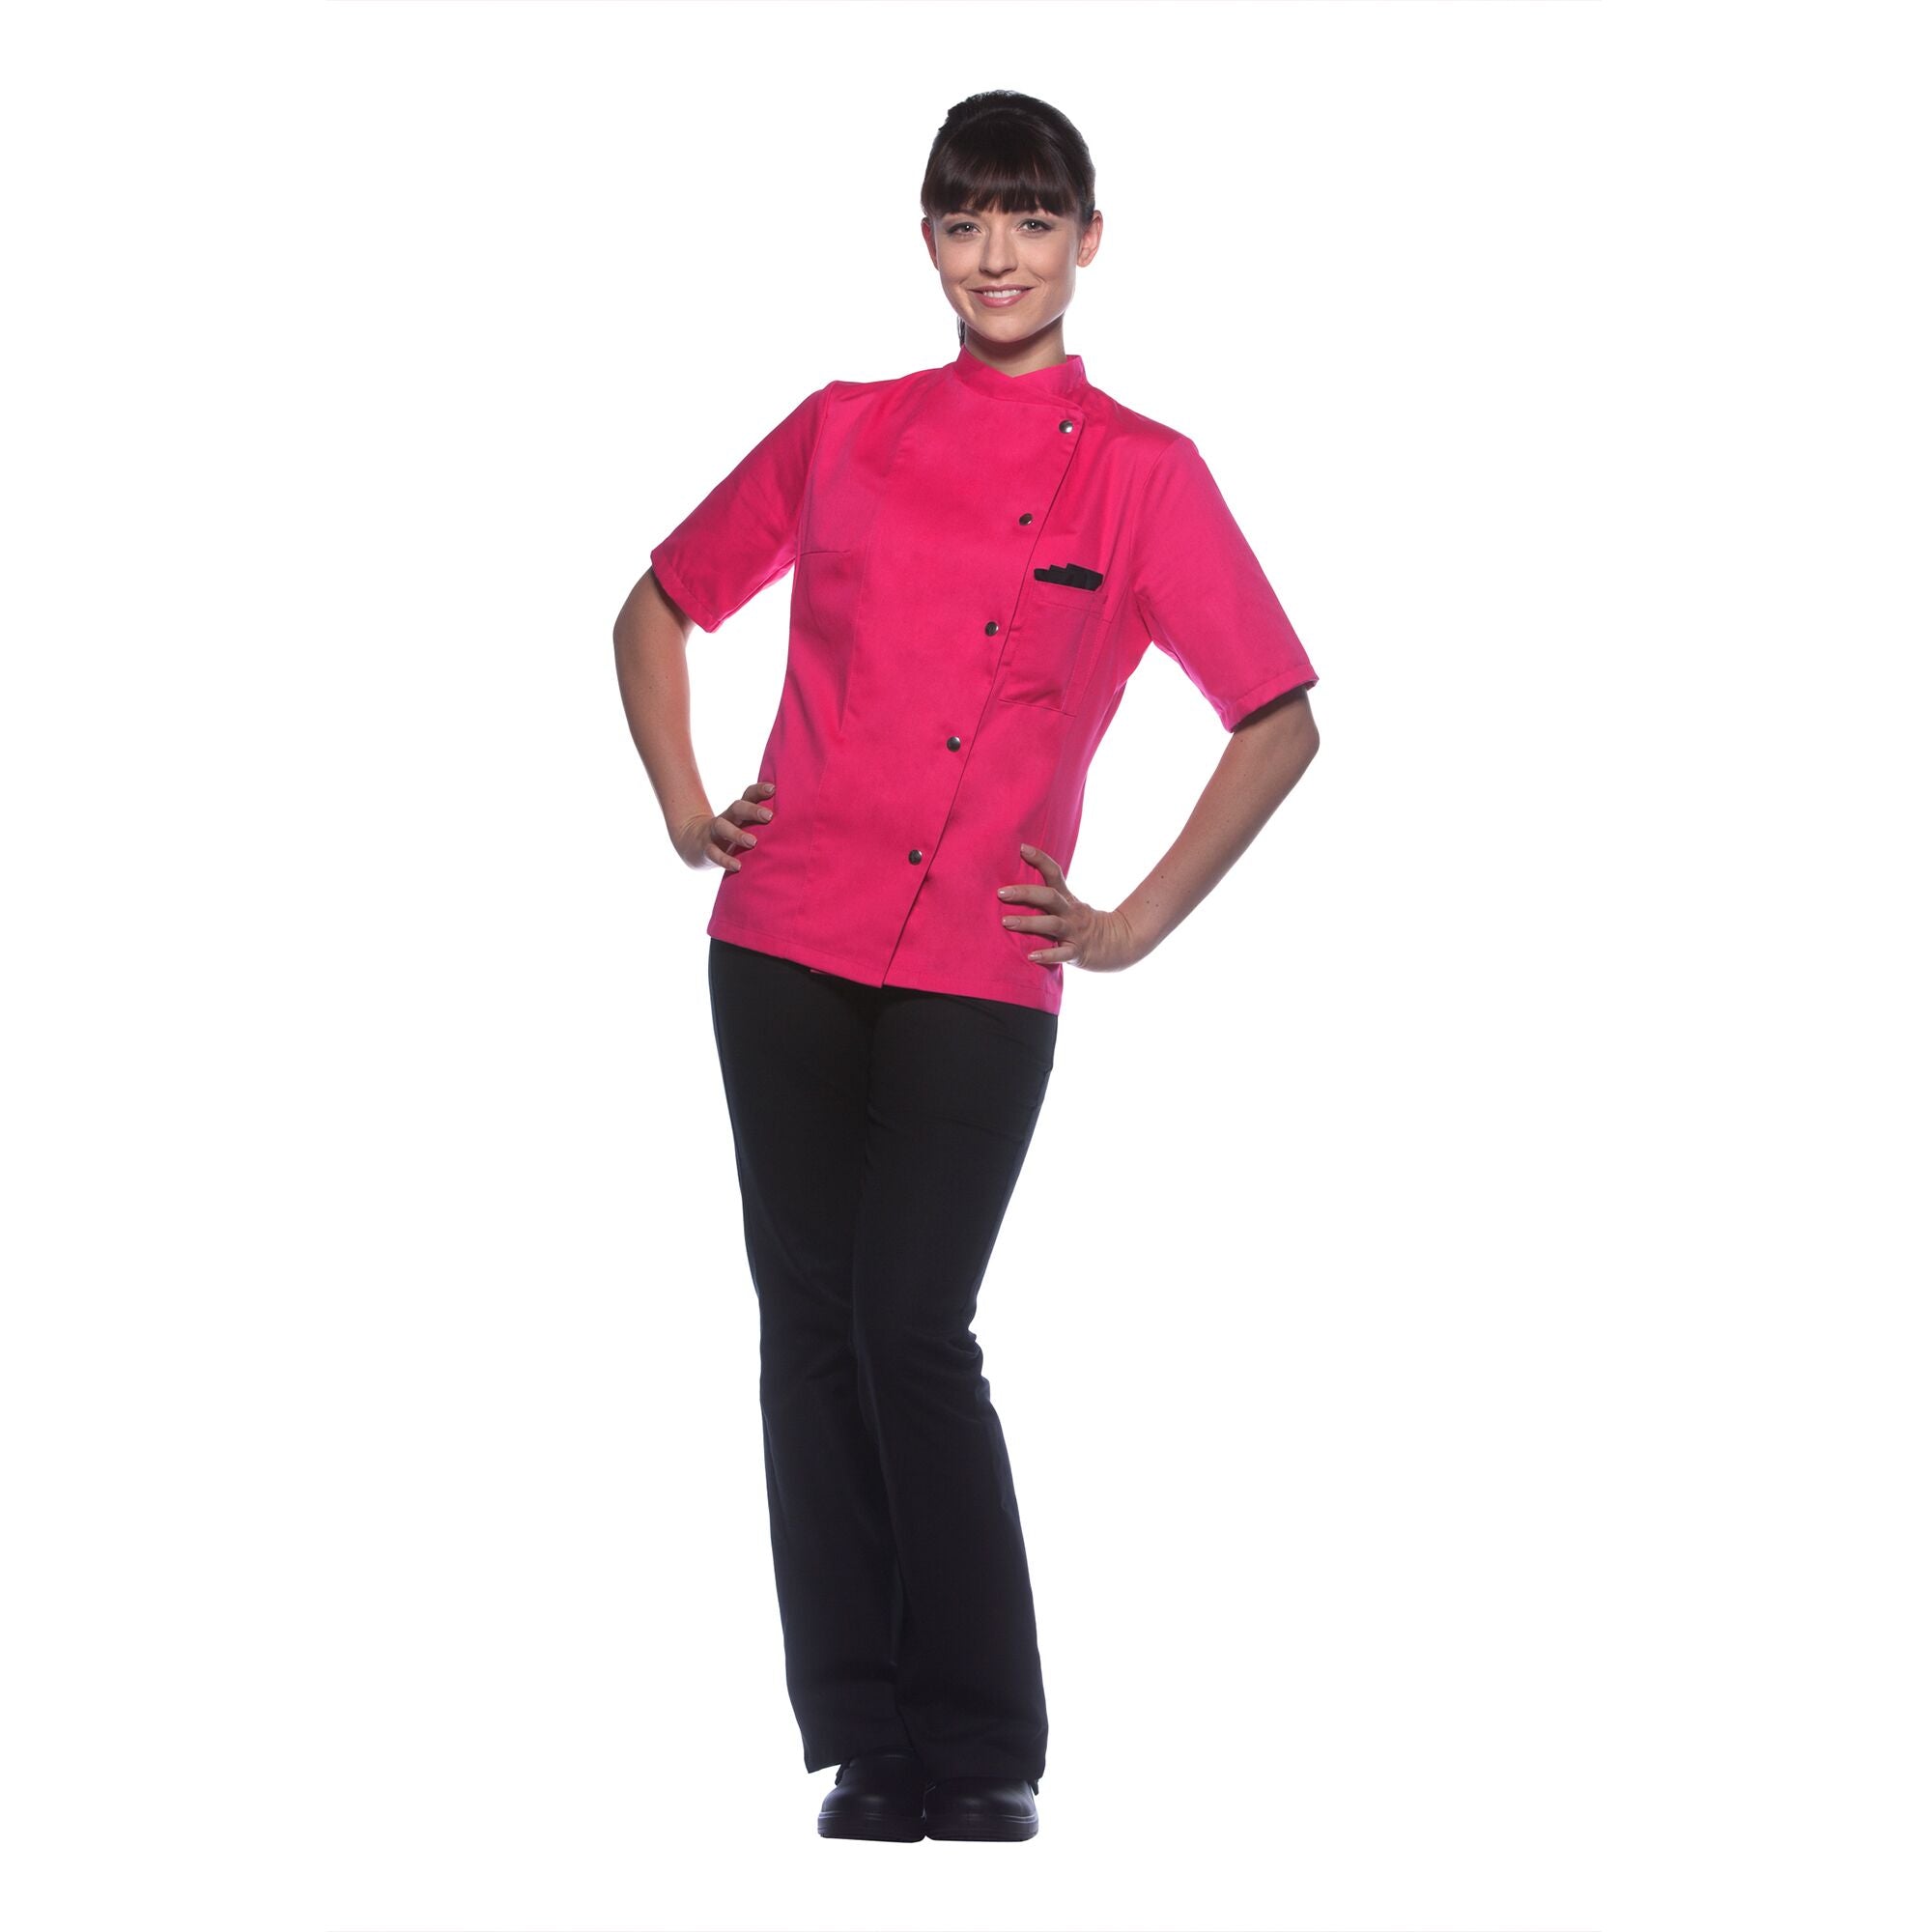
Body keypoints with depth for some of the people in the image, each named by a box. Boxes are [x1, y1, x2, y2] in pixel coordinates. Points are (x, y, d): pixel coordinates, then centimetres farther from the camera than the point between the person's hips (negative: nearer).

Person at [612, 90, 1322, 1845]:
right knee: (810, 1325, 3)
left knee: (912, 1329, -11)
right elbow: (661, 609, 22)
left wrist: (1138, 925, 0)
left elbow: (1282, 723, 3)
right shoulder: (843, 433, 10)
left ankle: (986, 1756, 0)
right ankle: (868, 1743, 12)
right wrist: (685, 808, 10)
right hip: (786, 945, 3)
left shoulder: (1142, 474, 3)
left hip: (978, 974, -3)